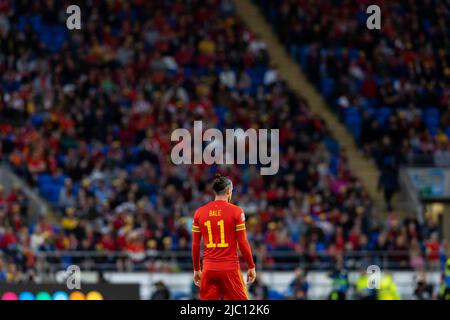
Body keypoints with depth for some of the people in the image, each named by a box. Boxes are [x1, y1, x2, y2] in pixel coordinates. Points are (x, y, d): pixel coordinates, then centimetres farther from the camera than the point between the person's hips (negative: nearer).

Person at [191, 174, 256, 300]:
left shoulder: (200, 212, 5)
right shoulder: (236, 211, -5)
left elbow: (195, 245, 8)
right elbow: (243, 243, -6)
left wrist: (196, 269, 17)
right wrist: (251, 267, 4)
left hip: (209, 269, 3)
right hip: (230, 269, -3)